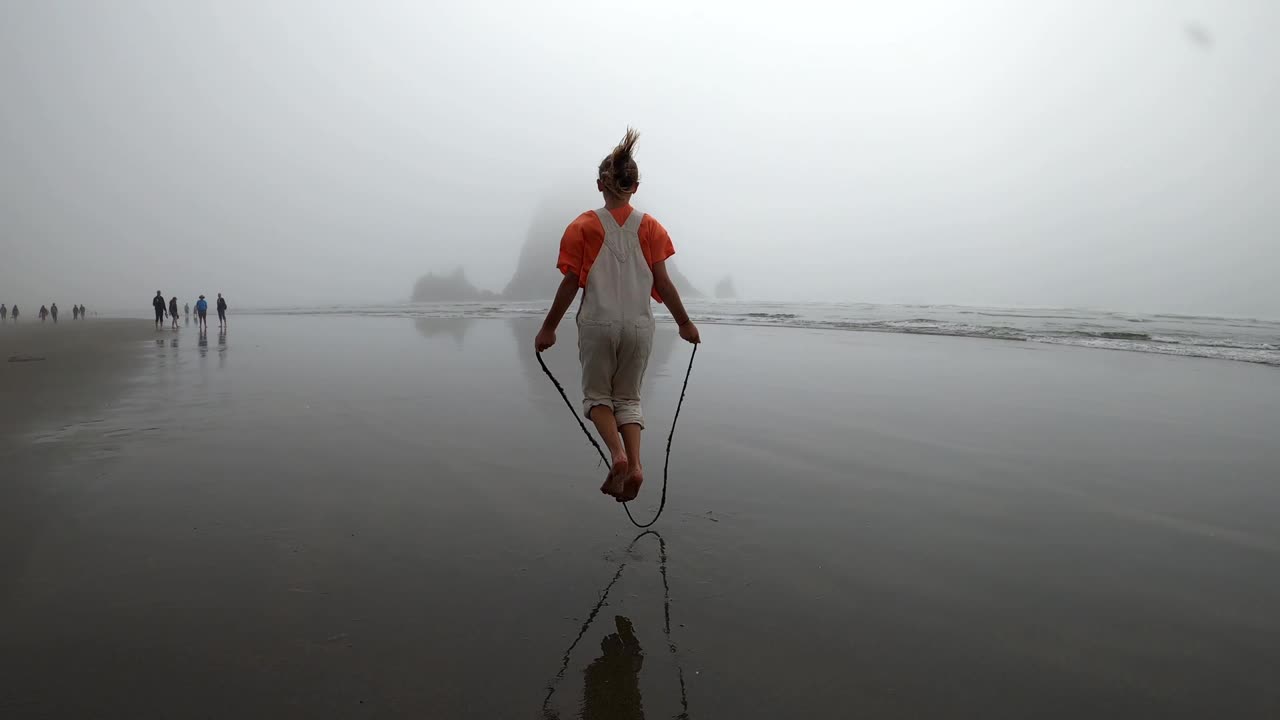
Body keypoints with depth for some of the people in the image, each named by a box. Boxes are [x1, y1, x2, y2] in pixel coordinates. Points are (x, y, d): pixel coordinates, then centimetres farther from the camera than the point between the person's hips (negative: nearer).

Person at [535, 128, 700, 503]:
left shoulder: (583, 226, -3)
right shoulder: (650, 227, 2)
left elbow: (571, 282, -4)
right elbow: (662, 283, 1)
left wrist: (549, 328, 5)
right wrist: (685, 322, 13)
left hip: (597, 323, -2)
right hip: (639, 325, 2)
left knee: (597, 395, 14)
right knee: (629, 397, 15)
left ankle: (617, 453, -12)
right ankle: (635, 463, -5)